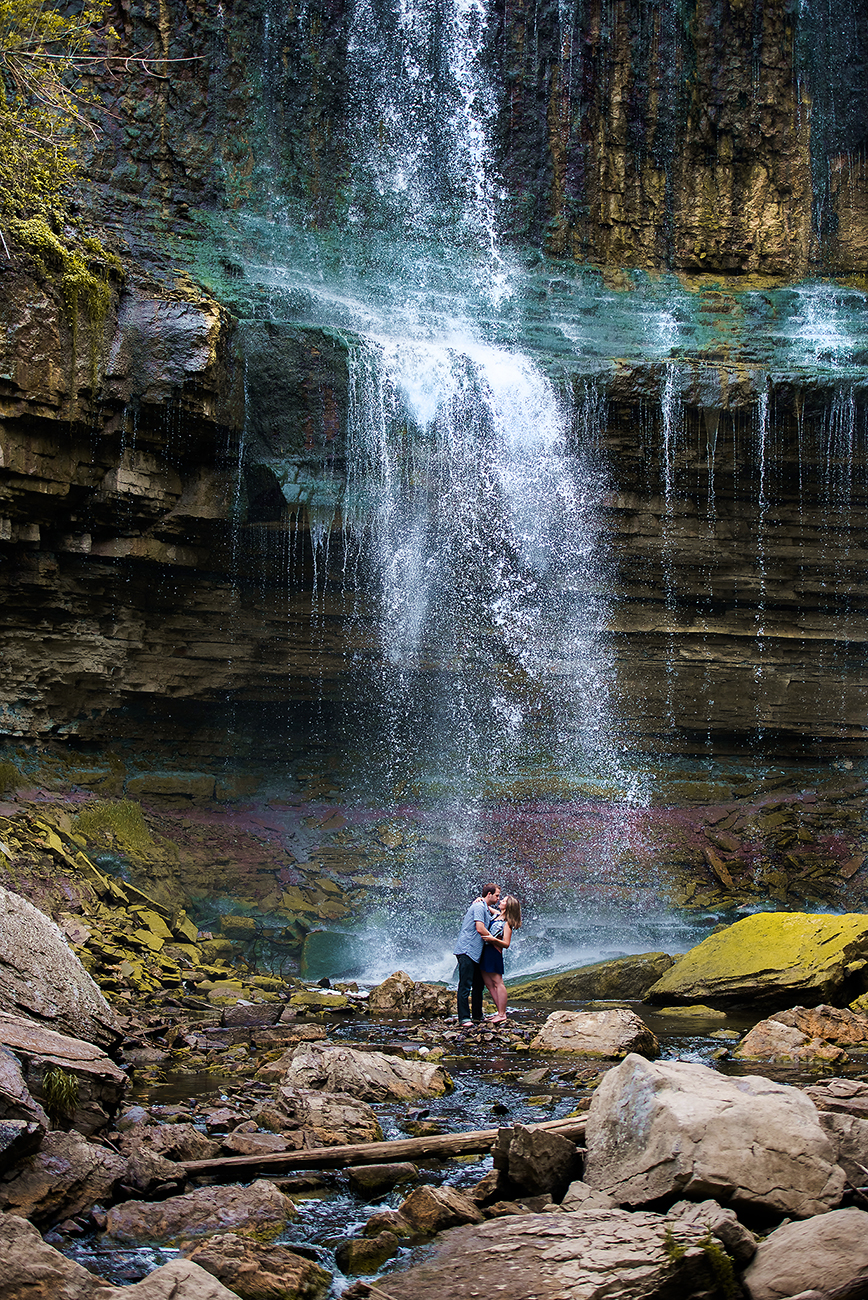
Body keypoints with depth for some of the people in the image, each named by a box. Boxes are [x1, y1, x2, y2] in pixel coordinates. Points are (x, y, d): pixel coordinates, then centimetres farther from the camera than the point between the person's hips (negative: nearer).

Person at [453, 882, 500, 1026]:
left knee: (478, 985, 15)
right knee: (465, 985, -9)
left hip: (476, 953, 10)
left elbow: (495, 912, 42)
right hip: (466, 951, -10)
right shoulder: (479, 906, -10)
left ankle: (477, 1015, 23)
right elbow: (480, 929, -19)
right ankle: (464, 1018, -10)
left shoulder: (485, 908, 20)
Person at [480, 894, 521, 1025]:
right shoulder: (496, 916, 12)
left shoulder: (507, 924, -10)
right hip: (485, 951, 9)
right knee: (488, 983, 10)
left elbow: (506, 944, -14)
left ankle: (502, 1014, -3)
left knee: (497, 982, -6)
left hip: (494, 952, -9)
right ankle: (500, 1011, 16)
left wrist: (493, 940, -29)